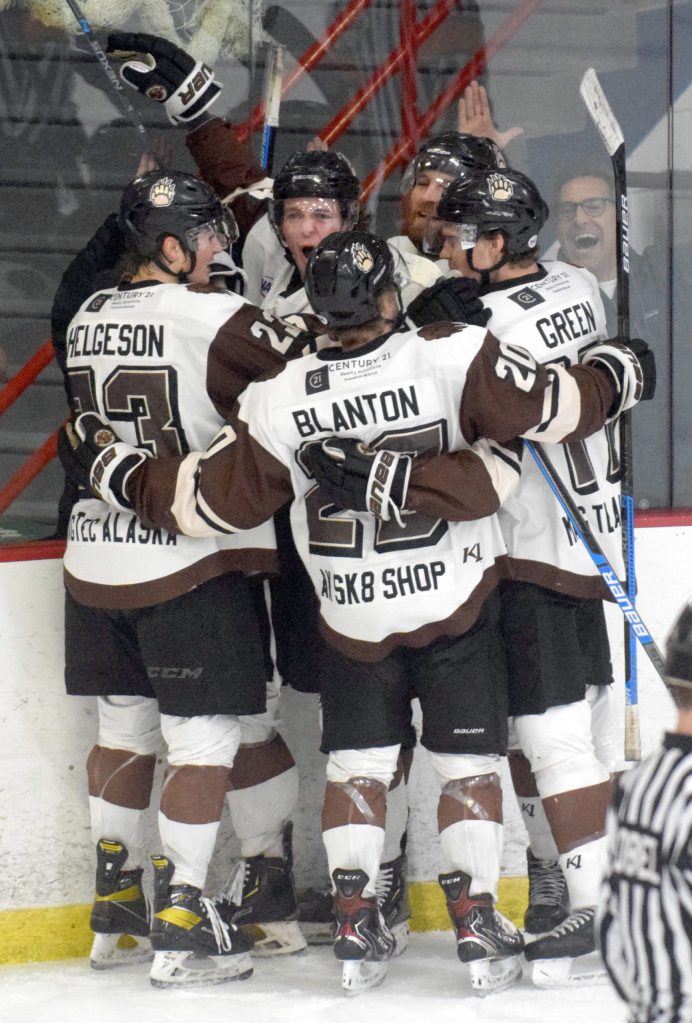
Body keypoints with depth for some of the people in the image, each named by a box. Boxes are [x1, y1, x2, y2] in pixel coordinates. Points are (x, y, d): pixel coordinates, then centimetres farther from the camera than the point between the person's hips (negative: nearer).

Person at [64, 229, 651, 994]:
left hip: (352, 620, 2)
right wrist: (613, 374, 5)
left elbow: (211, 500, -4)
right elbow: (553, 407, -16)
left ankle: (354, 928, 10)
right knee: (468, 763, 8)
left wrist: (113, 467, 10)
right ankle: (477, 925, 5)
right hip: (455, 607, -2)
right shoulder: (453, 358, -18)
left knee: (356, 764, 15)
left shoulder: (281, 397, -10)